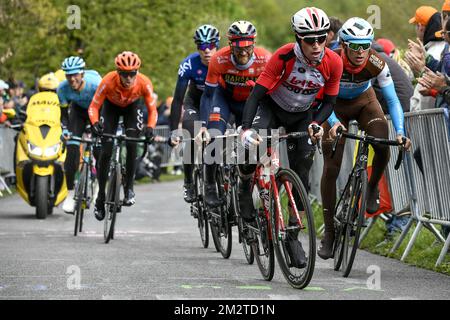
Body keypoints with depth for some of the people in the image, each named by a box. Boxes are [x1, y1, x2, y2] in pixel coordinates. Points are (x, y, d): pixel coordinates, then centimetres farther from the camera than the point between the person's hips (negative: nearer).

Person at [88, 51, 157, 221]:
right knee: (106, 151, -10)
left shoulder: (144, 83, -34)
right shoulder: (108, 81, -38)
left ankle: (129, 188, -5)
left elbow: (152, 110, -22)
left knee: (132, 145, -22)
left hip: (132, 107, 0)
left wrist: (150, 127, -41)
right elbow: (94, 106, -28)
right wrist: (95, 122, -47)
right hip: (111, 106, 0)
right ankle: (100, 196, 3)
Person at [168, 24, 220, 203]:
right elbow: (178, 99, -26)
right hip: (195, 101, -1)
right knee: (192, 137, -23)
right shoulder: (189, 64, -28)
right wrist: (173, 131, -33)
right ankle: (189, 182, -7)